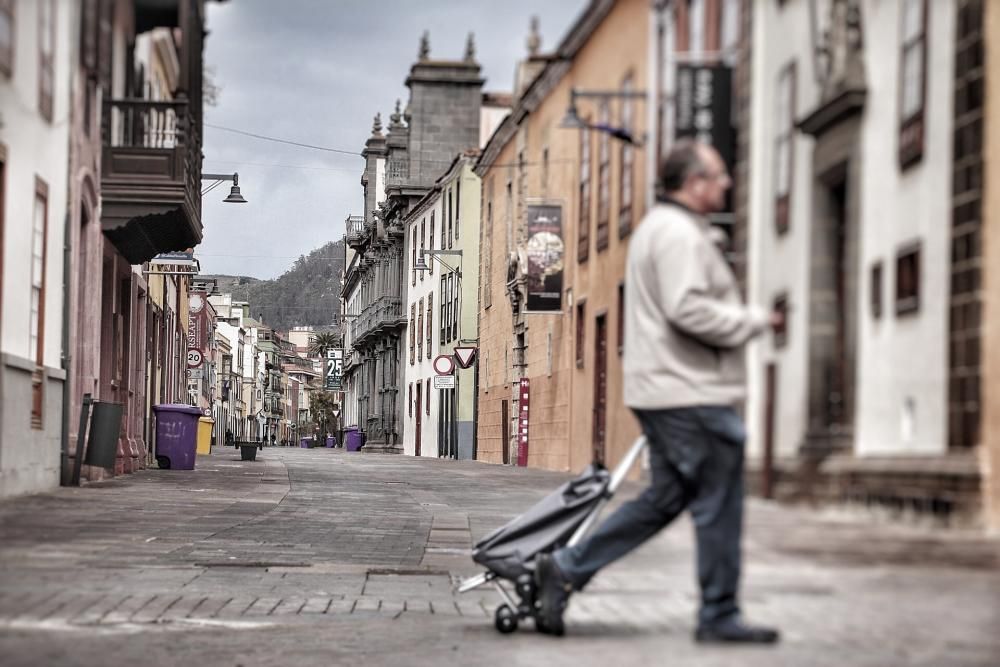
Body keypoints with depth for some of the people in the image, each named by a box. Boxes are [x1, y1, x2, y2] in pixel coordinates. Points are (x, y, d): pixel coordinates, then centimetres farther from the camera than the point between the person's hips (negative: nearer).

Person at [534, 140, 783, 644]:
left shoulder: (657, 226, 21)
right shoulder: (679, 233, -14)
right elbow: (688, 309, -25)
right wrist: (755, 321, -13)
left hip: (664, 389, 11)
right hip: (690, 395, -11)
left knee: (664, 498, 14)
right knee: (718, 505, -2)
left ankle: (565, 569, 11)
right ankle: (719, 616, 6)